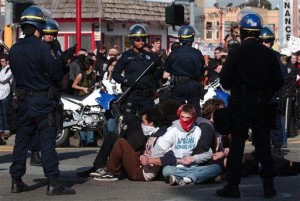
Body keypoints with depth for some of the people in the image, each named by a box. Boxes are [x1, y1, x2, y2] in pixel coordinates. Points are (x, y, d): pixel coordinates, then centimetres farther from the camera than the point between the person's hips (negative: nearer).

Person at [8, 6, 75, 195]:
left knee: (22, 140, 12)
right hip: (42, 99, -6)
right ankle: (53, 183, -8)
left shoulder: (14, 50, 5)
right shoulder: (42, 47, -15)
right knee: (47, 140, -6)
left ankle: (16, 181, 16)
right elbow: (57, 75, -13)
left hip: (23, 99, 6)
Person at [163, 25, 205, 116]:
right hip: (194, 85, 1)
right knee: (195, 110, 8)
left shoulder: (174, 53, -8)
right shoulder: (198, 53, -6)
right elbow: (202, 73, 1)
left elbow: (165, 75, -6)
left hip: (178, 86, -1)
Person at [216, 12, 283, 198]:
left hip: (240, 105, -2)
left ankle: (233, 186, 3)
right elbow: (279, 81, 1)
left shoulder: (236, 53, -9)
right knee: (263, 145, 9)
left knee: (237, 145, 3)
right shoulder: (268, 54, -1)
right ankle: (268, 186, 11)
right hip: (263, 106, 2)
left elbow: (224, 80, -8)